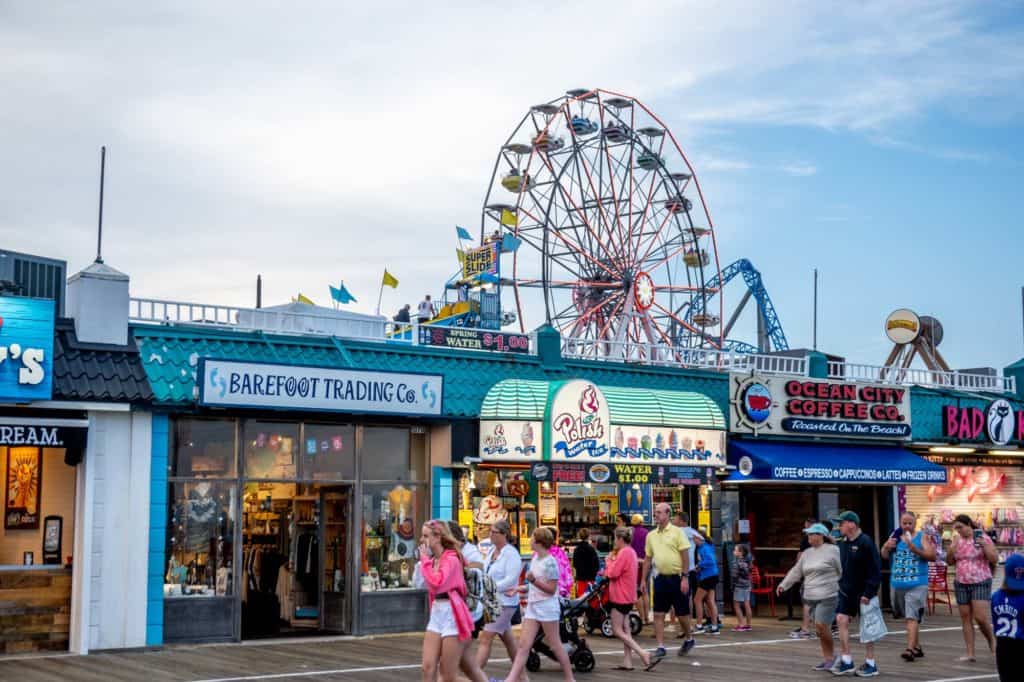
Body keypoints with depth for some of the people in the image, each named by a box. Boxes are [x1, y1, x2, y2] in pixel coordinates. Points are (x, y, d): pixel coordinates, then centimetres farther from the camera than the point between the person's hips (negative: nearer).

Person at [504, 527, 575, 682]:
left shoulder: (550, 562, -15)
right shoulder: (535, 559, 9)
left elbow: (552, 589, -16)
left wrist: (533, 580, -26)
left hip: (547, 607, -7)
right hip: (532, 607, 7)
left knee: (555, 645, 3)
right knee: (523, 645, 0)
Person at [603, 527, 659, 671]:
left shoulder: (624, 553, -19)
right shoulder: (631, 552, 13)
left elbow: (612, 573, -19)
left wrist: (609, 560, -5)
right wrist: (612, 561, 1)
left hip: (620, 596, -10)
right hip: (626, 596, 10)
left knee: (617, 630, -6)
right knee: (625, 630, 10)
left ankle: (644, 655, -14)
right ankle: (627, 662, 9)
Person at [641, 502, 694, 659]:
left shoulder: (677, 532, -6)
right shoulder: (651, 535, 9)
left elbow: (685, 556, -8)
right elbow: (648, 559, 15)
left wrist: (684, 577, -14)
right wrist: (643, 580, 11)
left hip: (676, 578, -4)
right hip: (660, 578, 4)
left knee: (682, 613, 6)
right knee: (658, 614, 0)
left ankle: (688, 639, 30)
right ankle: (660, 646, 4)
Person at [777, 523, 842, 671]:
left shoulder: (832, 550, -6)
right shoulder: (807, 553, 14)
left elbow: (843, 571, -5)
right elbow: (796, 571, 16)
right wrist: (783, 585, 8)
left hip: (827, 597, -7)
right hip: (811, 597, 7)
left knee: (821, 626, -13)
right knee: (819, 629, 7)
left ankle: (832, 655, 6)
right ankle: (827, 659, 16)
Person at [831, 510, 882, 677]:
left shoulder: (865, 543, -16)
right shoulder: (843, 543, 7)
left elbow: (875, 570, -17)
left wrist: (869, 592, -19)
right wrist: (841, 585, 11)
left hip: (863, 593, -7)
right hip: (846, 591, 7)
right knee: (842, 620, -4)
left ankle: (870, 663, 13)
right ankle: (846, 660, 2)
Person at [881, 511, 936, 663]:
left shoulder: (922, 537, -2)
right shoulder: (895, 536, 8)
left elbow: (932, 556, -10)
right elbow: (884, 556, 10)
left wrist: (915, 549, -22)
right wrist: (887, 547, -11)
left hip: (917, 584, -5)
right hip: (898, 583, 5)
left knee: (912, 617, -14)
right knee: (908, 616, 16)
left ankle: (910, 649, -19)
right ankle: (917, 647, 28)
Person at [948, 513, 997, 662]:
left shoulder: (983, 538, -6)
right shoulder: (957, 540, 7)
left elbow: (994, 559, -8)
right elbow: (949, 561, 8)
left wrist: (984, 546, -23)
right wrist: (952, 548, -11)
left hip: (981, 583, -5)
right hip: (961, 584, 5)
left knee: (980, 617, -12)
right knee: (966, 618, 3)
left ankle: (991, 640, 18)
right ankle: (970, 654, 7)